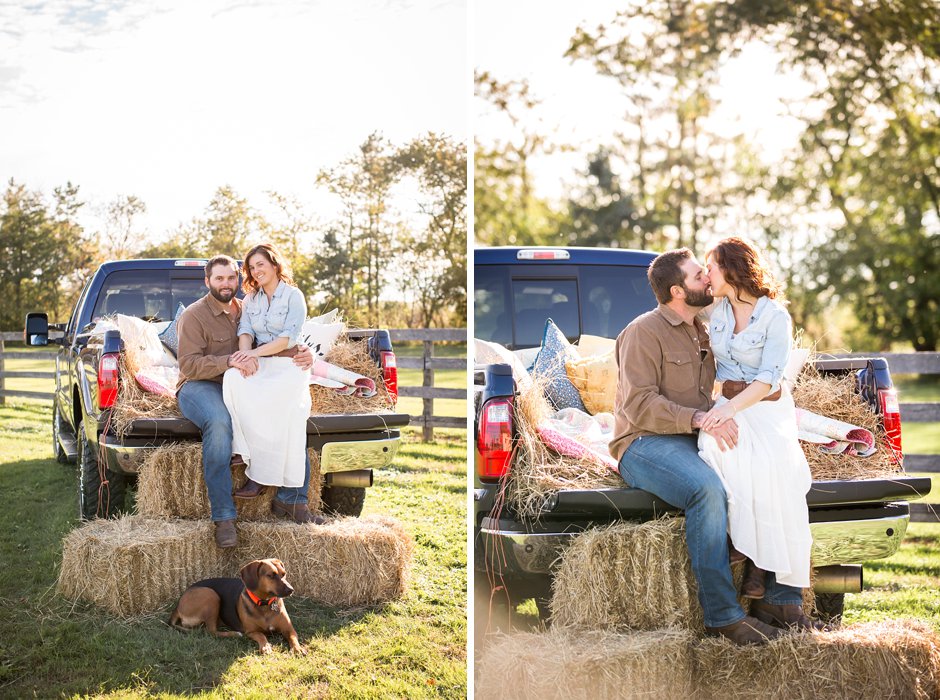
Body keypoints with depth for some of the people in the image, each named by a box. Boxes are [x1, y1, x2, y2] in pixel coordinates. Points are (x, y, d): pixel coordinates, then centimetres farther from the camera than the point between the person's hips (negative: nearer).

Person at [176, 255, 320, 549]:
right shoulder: (194, 315, -3)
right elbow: (189, 364, -14)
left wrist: (301, 356, -9)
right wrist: (229, 361, -29)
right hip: (198, 386, -5)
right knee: (219, 421, -39)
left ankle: (296, 501, -12)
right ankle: (223, 517, -36)